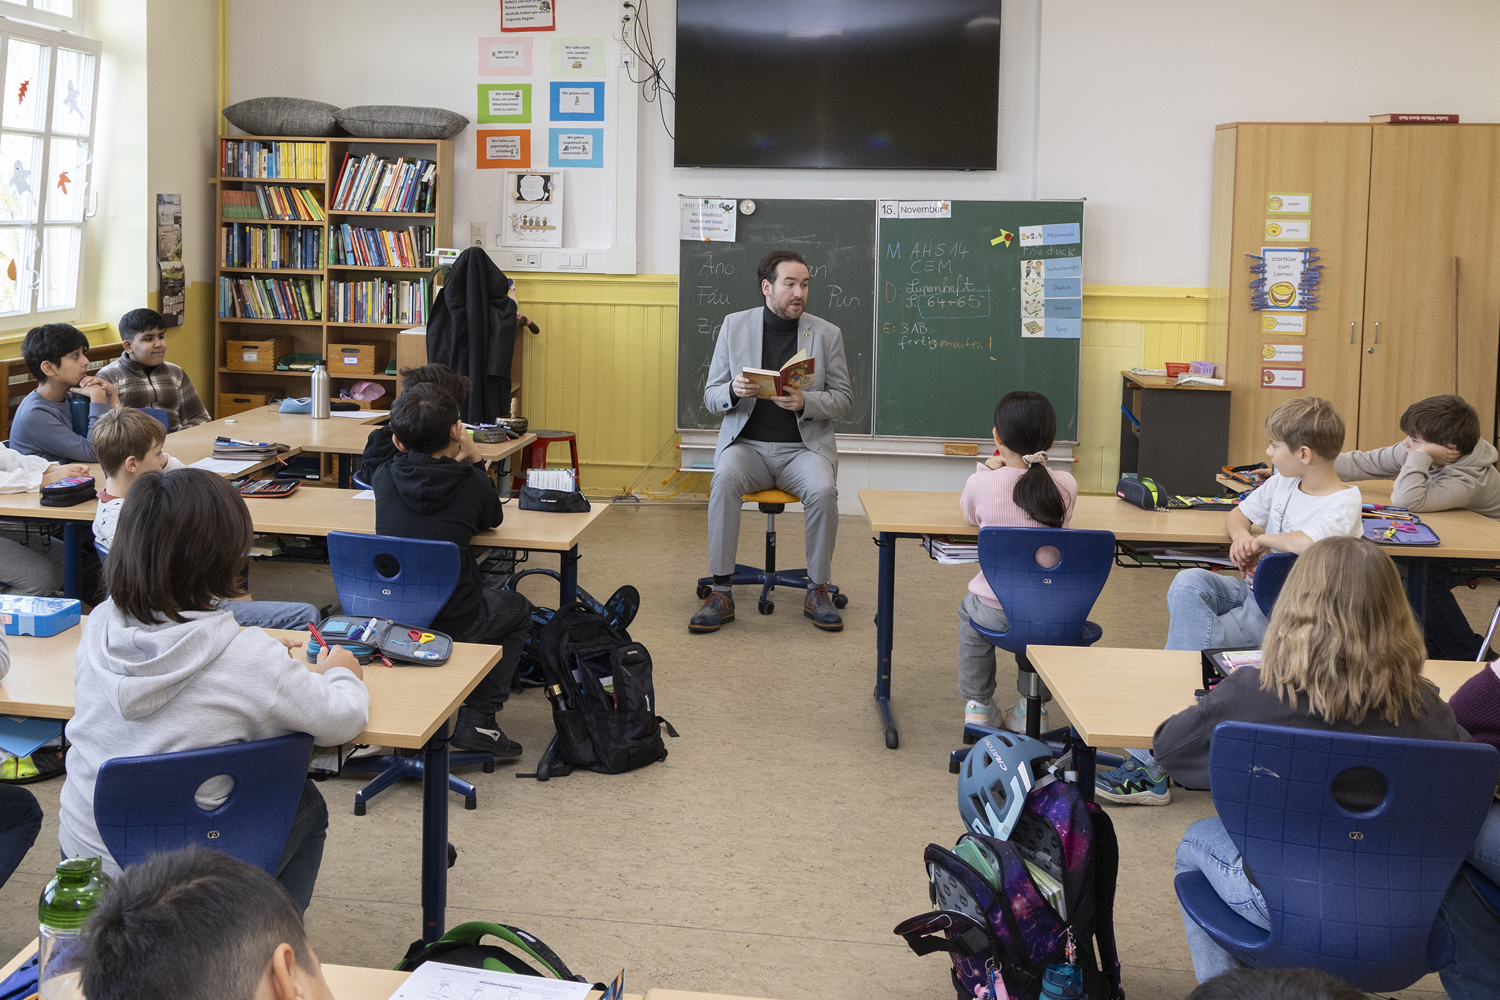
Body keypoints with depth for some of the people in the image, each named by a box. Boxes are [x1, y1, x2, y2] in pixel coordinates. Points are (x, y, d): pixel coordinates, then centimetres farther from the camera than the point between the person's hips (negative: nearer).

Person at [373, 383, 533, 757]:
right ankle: (477, 720, 15)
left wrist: (454, 463, 20)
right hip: (453, 621, -4)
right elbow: (494, 518, 16)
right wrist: (472, 462, 21)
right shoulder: (471, 482, -8)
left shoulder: (384, 478, -1)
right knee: (517, 610, 27)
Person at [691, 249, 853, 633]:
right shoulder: (735, 325, 6)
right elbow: (710, 396, 7)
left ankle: (817, 591, -12)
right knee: (724, 479, -32)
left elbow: (843, 397, 5)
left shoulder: (827, 333, 5)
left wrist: (805, 402, -16)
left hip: (803, 446, 0)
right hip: (747, 444, 0)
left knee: (823, 490, -31)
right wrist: (733, 391, -18)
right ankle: (721, 592, -24)